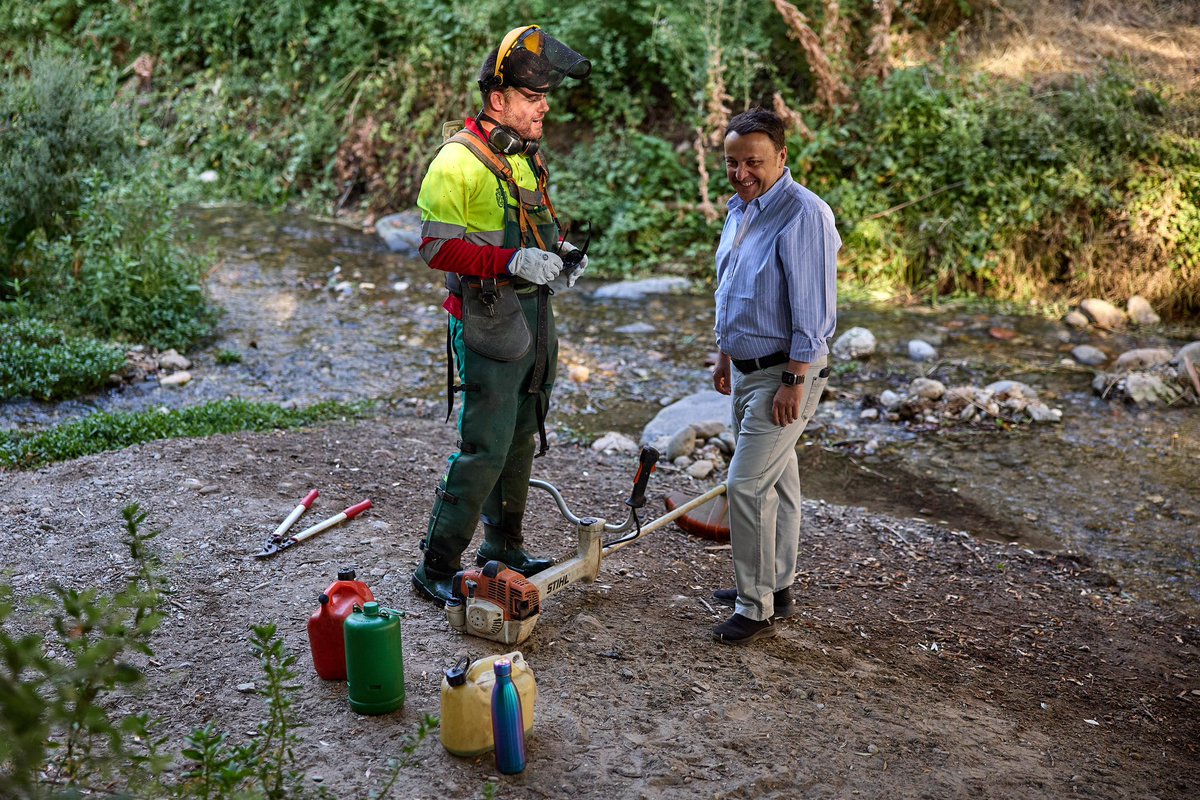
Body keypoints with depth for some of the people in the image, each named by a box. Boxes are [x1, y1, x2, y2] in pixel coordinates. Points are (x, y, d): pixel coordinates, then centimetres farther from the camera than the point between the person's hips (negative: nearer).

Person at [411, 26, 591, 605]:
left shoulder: (527, 156, 13)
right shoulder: (459, 161, -16)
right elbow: (437, 246, -21)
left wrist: (558, 255, 5)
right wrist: (512, 261, -29)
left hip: (534, 318, 9)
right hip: (487, 322, -9)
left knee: (521, 437, 17)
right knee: (484, 448, -8)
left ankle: (503, 545, 33)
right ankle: (435, 567, 3)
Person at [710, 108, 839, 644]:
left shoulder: (803, 215, -20)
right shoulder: (739, 209, 9)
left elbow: (813, 308, -22)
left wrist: (793, 381, -22)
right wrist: (724, 354, 22)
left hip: (784, 374, -9)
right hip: (747, 369, 9)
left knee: (746, 485, -9)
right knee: (775, 481, 17)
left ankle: (756, 609, 2)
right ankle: (775, 587, 29)